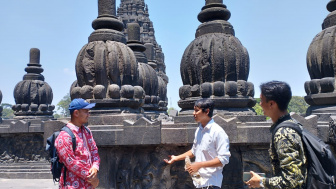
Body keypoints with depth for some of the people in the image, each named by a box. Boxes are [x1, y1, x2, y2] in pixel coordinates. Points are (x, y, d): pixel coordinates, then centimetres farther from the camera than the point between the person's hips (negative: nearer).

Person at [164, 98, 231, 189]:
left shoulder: (218, 132, -16)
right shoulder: (199, 130, 8)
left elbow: (223, 159, -19)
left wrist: (200, 165, -22)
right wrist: (176, 158, 17)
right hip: (198, 181, 7)